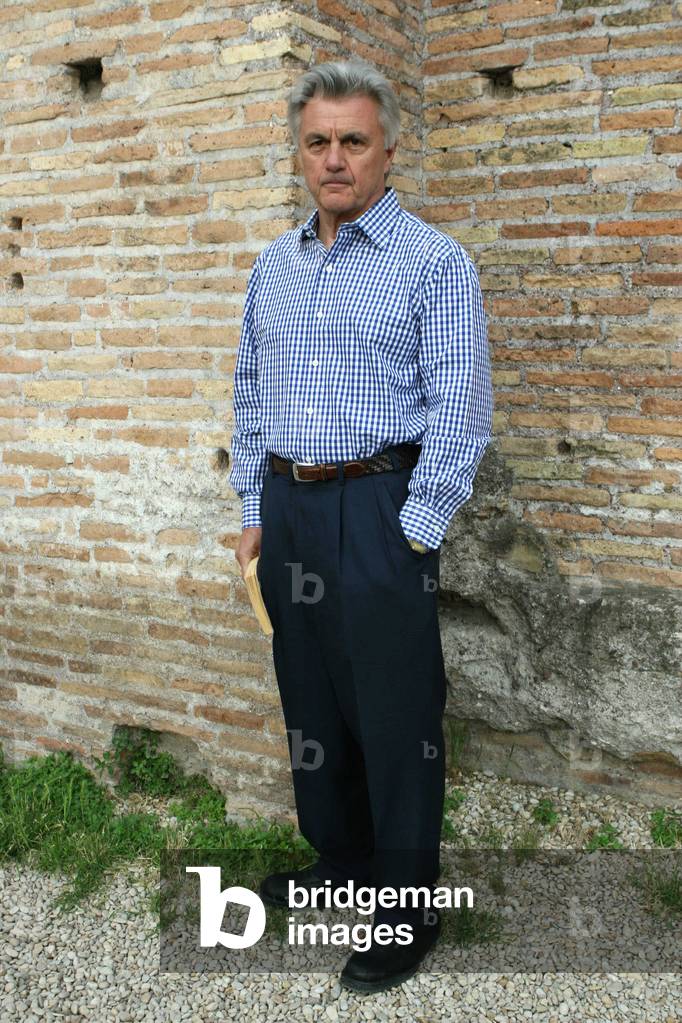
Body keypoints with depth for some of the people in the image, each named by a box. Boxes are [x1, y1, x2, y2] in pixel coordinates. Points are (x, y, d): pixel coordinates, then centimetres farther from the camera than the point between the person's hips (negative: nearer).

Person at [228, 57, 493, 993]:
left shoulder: (434, 263, -6)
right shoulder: (273, 265, 13)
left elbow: (459, 411, -11)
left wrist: (413, 532, -15)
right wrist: (255, 511, 11)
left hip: (380, 510, -6)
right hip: (288, 507, 6)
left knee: (396, 718, 2)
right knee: (312, 700, 16)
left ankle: (407, 909, 19)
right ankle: (340, 857, 36)